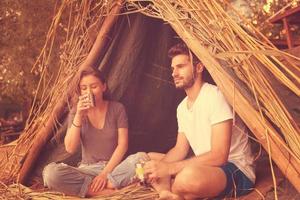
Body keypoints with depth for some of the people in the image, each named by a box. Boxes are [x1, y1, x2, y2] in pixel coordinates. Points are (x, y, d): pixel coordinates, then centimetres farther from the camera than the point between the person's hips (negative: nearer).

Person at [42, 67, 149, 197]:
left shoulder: (117, 108, 0)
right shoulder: (76, 114, 4)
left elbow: (122, 144, -6)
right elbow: (70, 148, -9)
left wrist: (105, 173, -17)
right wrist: (79, 116, -19)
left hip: (113, 167, 0)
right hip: (87, 169, 1)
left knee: (141, 158, -32)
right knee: (50, 173, -29)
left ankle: (90, 187, -25)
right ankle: (106, 191, -25)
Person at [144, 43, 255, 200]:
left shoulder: (214, 96, -18)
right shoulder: (182, 107, 10)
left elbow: (219, 156, -25)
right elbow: (180, 149, 12)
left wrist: (169, 168, -26)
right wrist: (160, 166, -10)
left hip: (237, 172, -9)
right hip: (205, 167, 9)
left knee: (189, 176, -41)